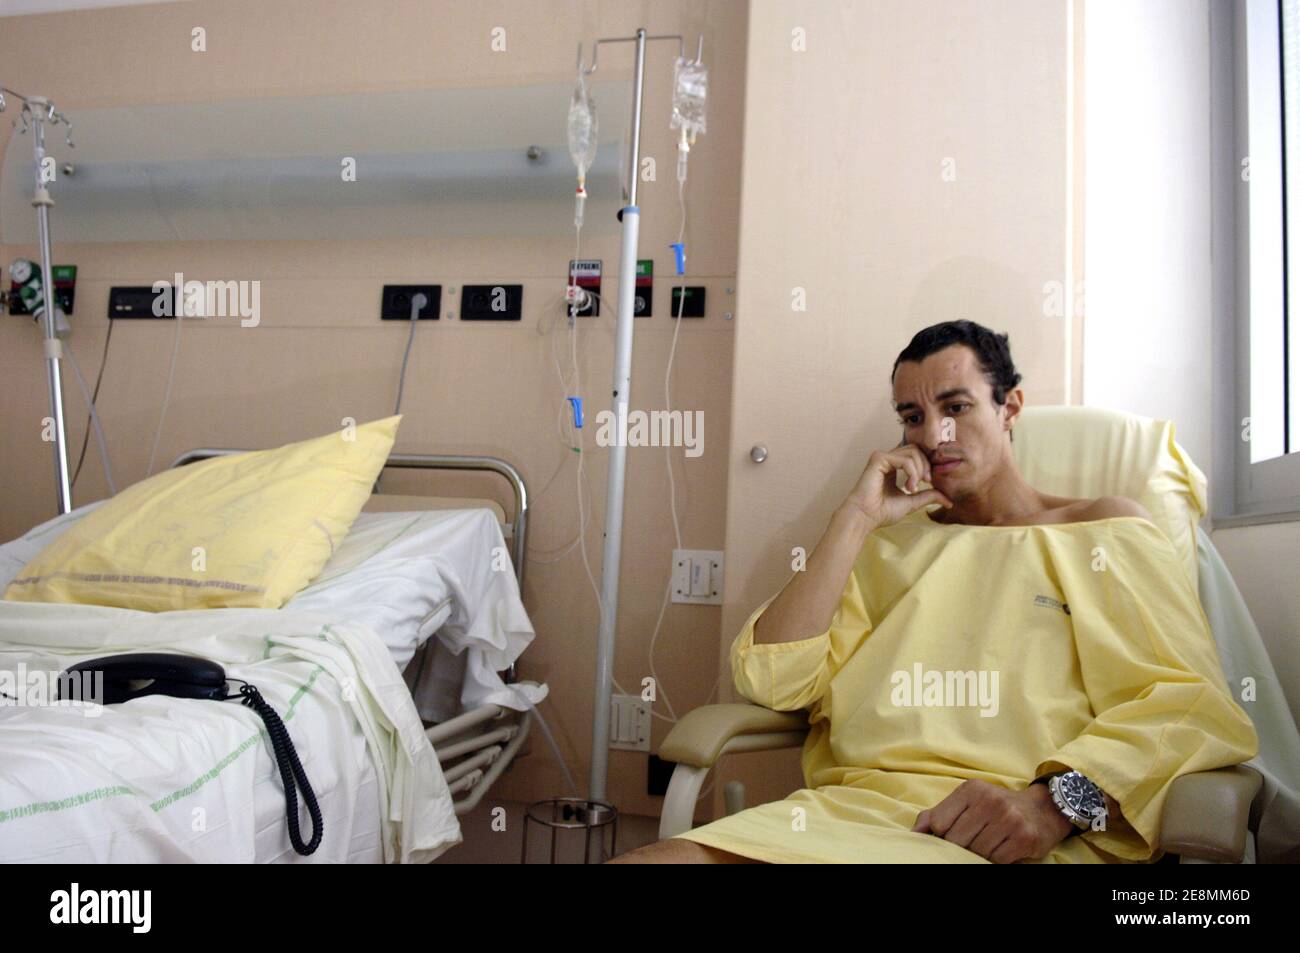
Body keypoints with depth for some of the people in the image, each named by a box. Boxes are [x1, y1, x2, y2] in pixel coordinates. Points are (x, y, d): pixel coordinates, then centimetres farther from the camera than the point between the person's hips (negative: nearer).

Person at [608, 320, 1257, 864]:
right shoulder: (889, 543, 21)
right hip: (851, 809, 3)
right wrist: (856, 518, 5)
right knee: (645, 858, -23)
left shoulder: (1105, 532, 15)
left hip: (1033, 838, -2)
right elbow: (770, 679, 8)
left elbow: (1187, 700, 0)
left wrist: (1057, 801, -17)